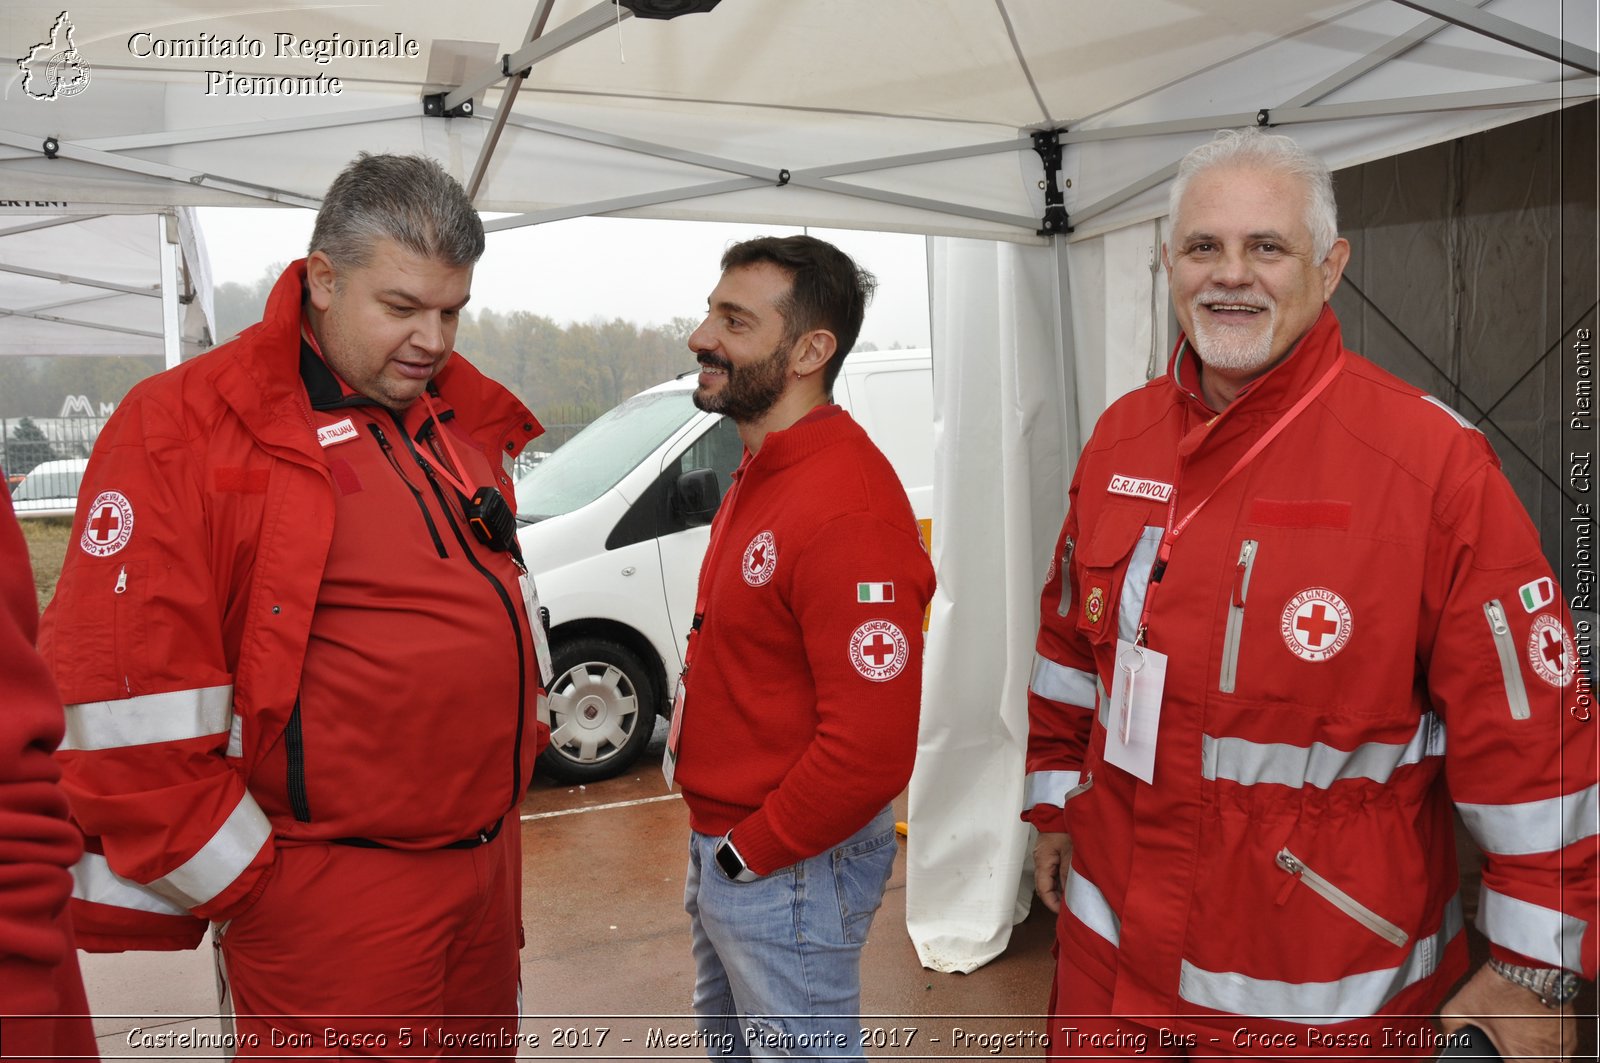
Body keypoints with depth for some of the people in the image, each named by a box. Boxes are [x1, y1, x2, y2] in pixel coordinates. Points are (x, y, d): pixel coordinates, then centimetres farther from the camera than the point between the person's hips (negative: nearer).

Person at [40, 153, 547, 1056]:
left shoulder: (464, 419, 7)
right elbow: (121, 703, -16)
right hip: (329, 903, -7)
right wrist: (244, 886, -11)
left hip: (490, 869, 7)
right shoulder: (185, 428, -14)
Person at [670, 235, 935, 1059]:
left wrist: (750, 853, -20)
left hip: (790, 869, -10)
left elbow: (870, 747, -30)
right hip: (723, 841, 10)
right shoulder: (762, 471, 6)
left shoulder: (846, 509, -28)